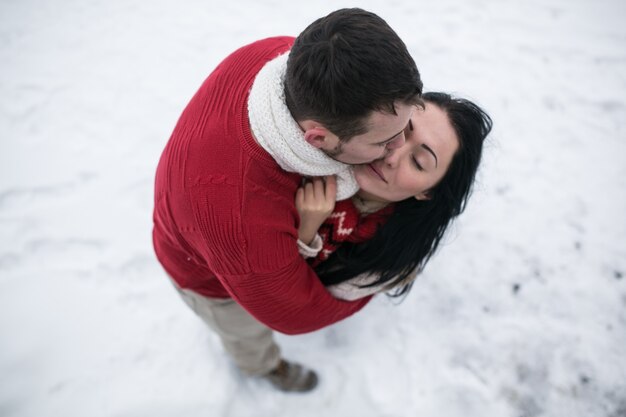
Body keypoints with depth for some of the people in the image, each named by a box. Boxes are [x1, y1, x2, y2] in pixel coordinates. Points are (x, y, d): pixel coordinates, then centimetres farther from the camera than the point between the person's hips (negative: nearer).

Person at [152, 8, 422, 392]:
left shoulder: (291, 55, -36)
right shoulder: (247, 228, -52)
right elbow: (300, 310, -28)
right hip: (207, 268, -4)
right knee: (248, 328, 31)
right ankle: (261, 365, 68)